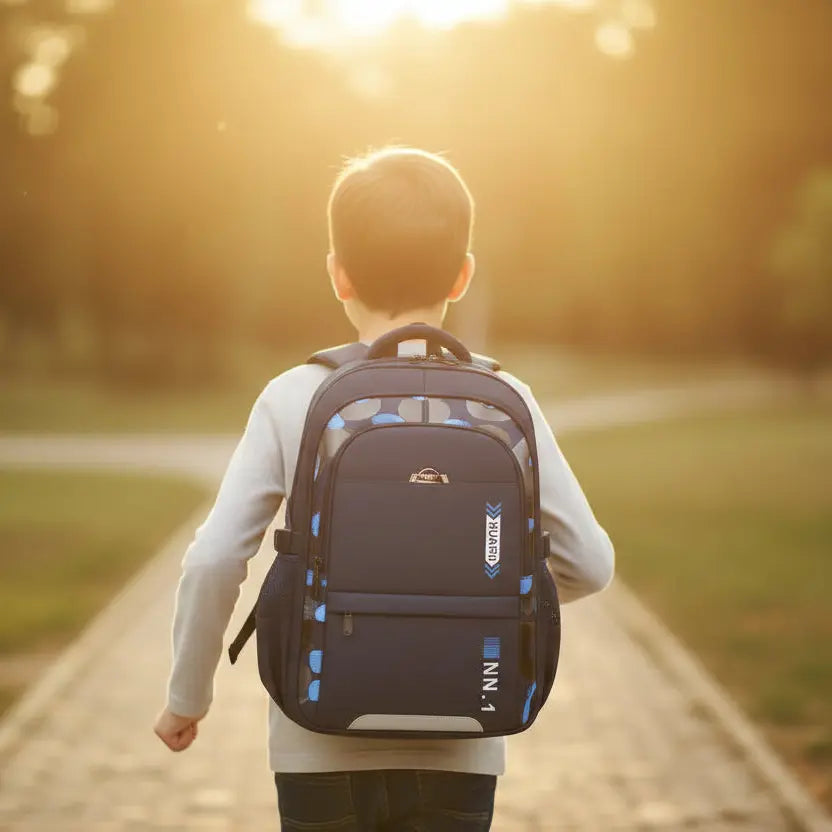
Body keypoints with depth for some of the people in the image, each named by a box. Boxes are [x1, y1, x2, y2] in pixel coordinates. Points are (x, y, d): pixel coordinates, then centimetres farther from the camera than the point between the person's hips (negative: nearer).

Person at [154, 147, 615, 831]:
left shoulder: (293, 402, -6)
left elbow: (214, 560, -11)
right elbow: (588, 562, -4)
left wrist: (188, 693, 4)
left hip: (322, 749, 0)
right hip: (455, 752, 0)